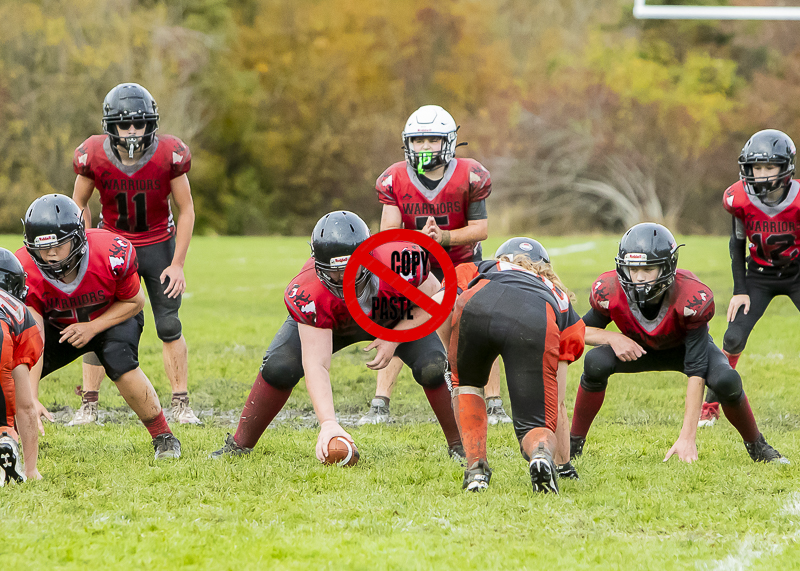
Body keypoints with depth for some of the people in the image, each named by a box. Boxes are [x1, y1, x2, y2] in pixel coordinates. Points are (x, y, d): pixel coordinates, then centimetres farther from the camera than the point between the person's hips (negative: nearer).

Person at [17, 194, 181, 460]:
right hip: (59, 325, 2)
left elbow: (135, 302, -16)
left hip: (113, 317, -2)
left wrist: (93, 327, -29)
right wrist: (30, 398, -42)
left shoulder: (112, 255, -36)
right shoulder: (24, 272, -31)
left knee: (120, 363, -31)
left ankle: (163, 437, -14)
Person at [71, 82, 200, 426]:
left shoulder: (169, 155, -21)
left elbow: (186, 209, -8)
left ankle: (181, 405, 7)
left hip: (158, 245, -1)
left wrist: (178, 264, -10)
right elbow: (80, 203, 0)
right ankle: (88, 406, 7)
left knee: (169, 326, -3)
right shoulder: (93, 156, -18)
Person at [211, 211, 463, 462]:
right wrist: (327, 423, -52)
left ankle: (458, 444, 2)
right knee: (279, 367, -20)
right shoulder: (311, 295, -41)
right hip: (329, 321, -1)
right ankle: (240, 444, 1)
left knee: (431, 366, -22)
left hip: (397, 321, 1)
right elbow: (316, 365, -40)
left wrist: (393, 340, -30)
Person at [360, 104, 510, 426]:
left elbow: (481, 228, -14)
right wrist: (418, 236, -34)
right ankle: (379, 406, -5)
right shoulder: (395, 180, -14)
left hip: (463, 264, -1)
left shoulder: (469, 177, -18)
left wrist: (444, 237, -30)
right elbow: (389, 232, -14)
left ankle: (494, 406, 7)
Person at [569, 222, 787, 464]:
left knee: (726, 380, -32)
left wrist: (687, 437, -42)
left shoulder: (691, 298, -39)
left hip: (686, 348, -2)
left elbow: (696, 372, -38)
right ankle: (574, 443, -9)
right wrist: (612, 338, -35)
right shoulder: (609, 292, -31)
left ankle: (757, 446, -3)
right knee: (596, 363, -29)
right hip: (641, 350, 2)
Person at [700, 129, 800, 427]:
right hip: (760, 276, 1)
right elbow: (737, 244, -2)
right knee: (734, 338, -10)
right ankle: (711, 405, 6)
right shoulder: (739, 199, -18)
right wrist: (740, 290, -4)